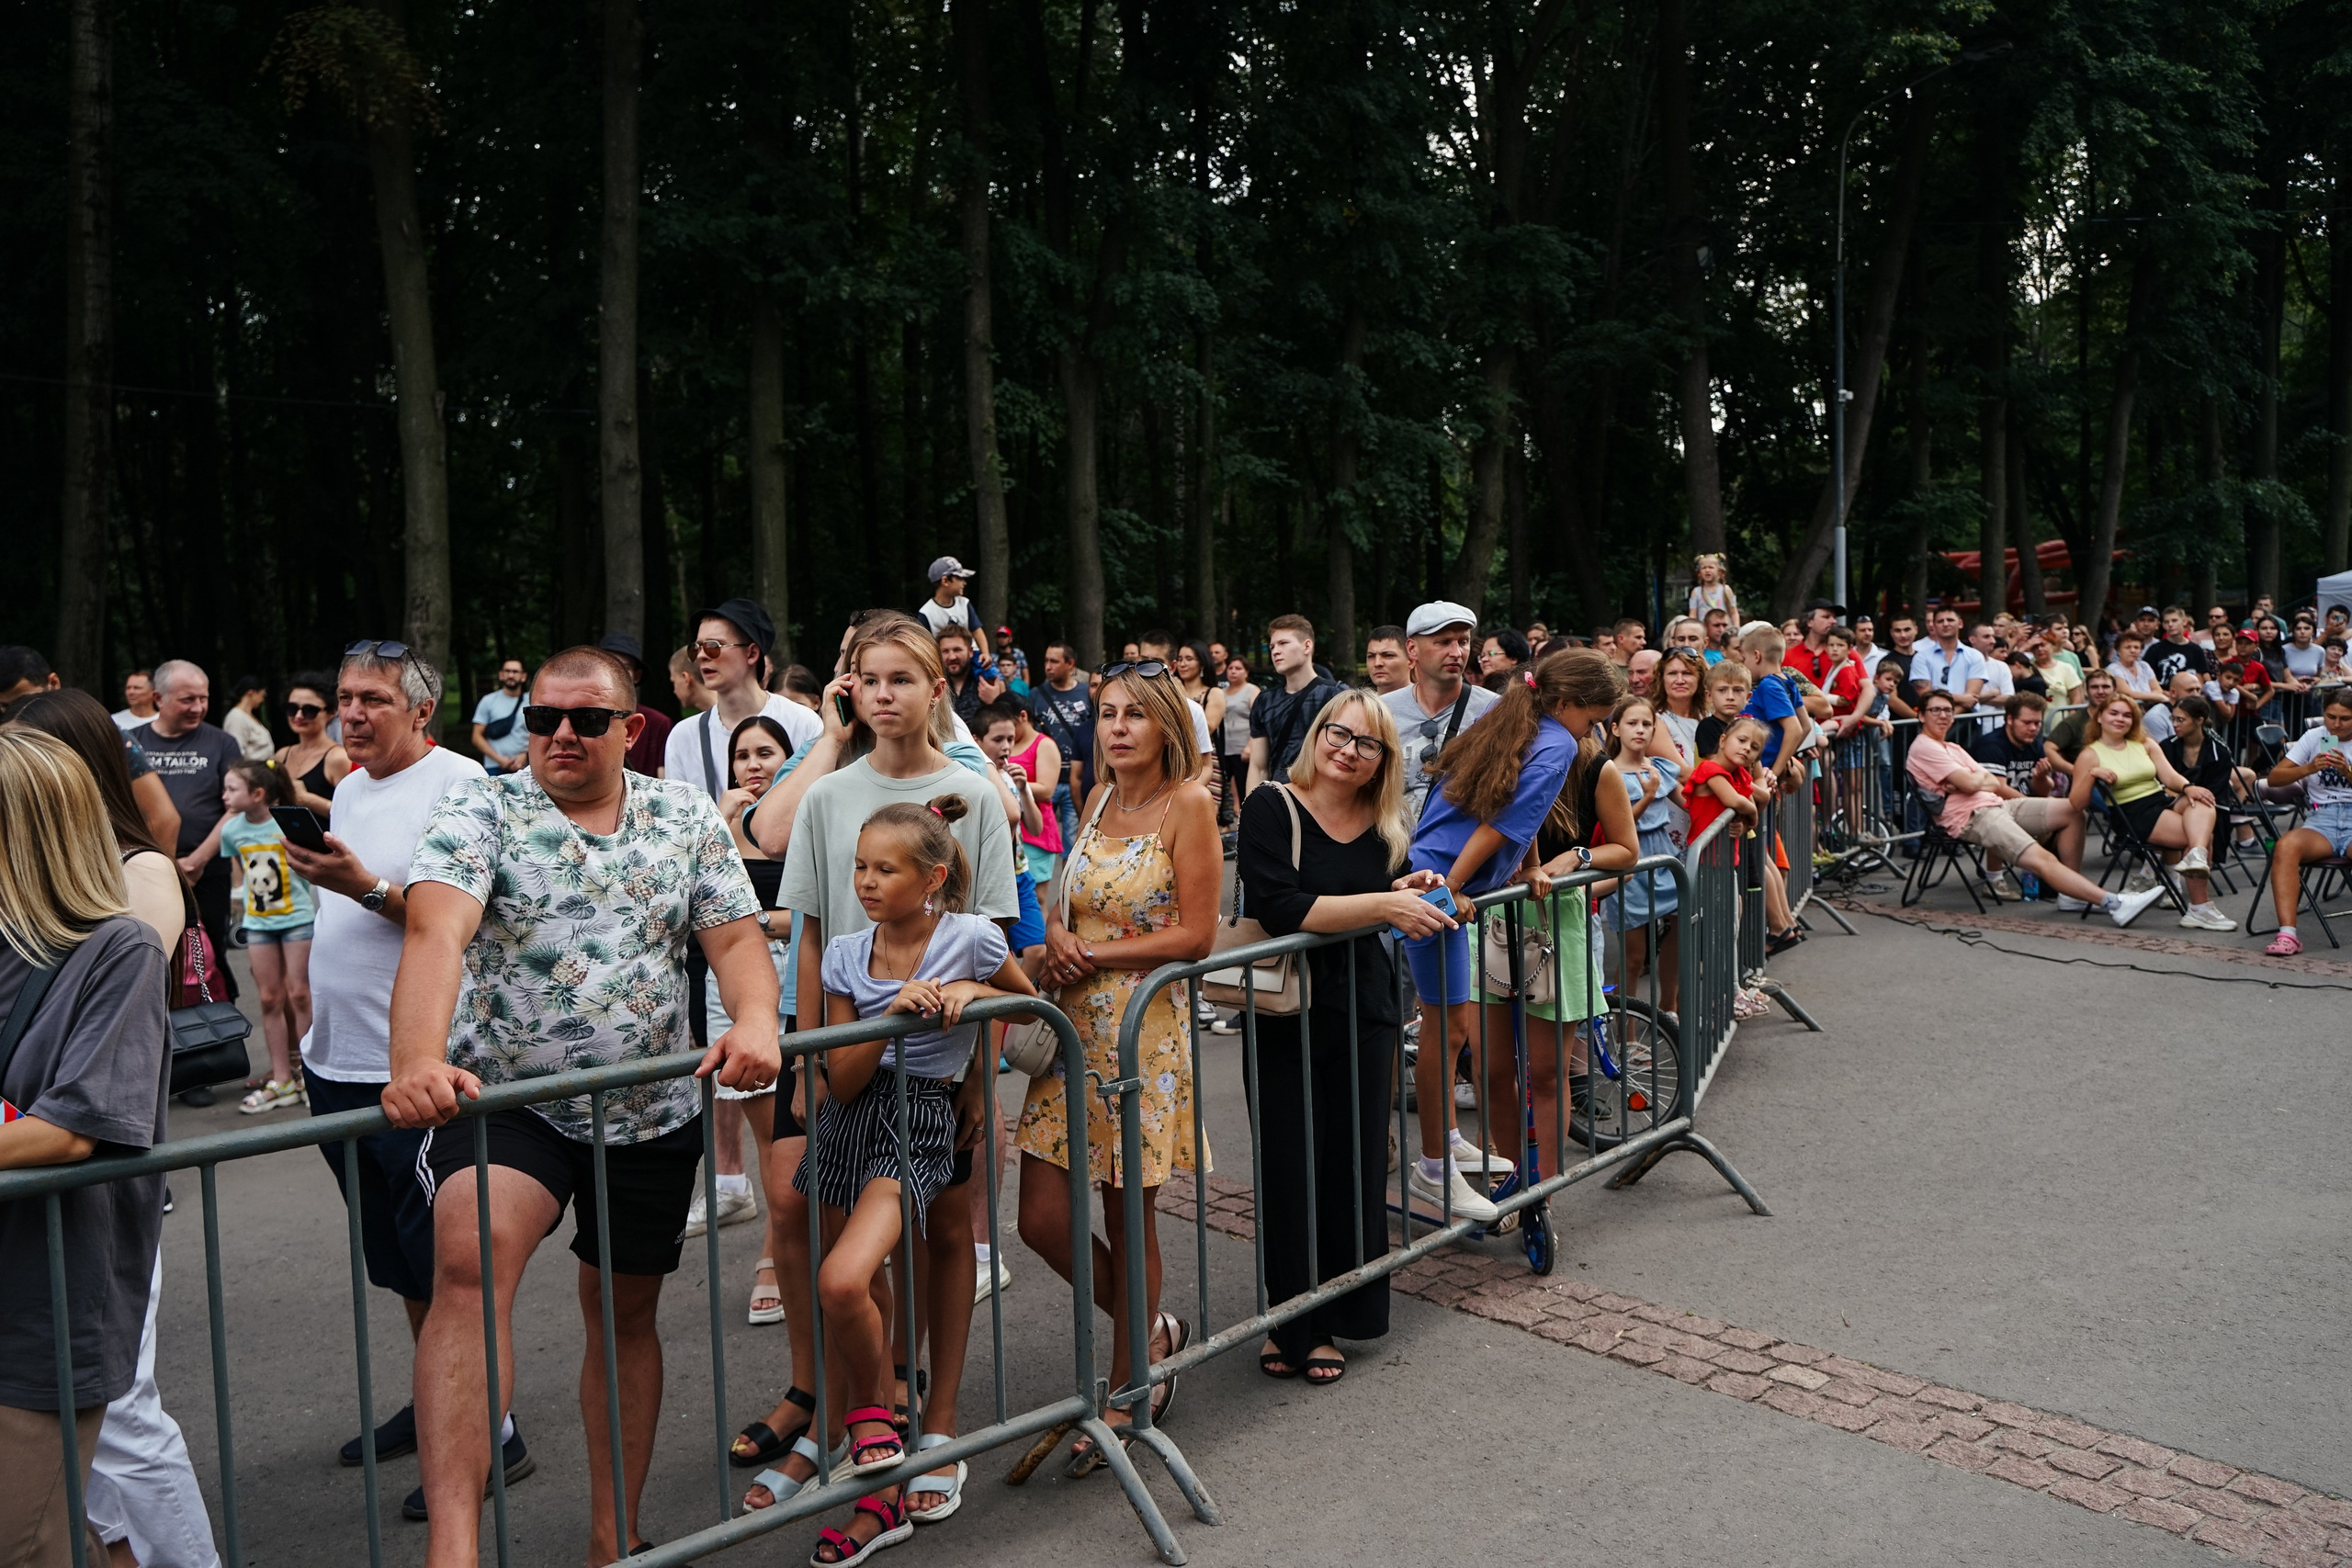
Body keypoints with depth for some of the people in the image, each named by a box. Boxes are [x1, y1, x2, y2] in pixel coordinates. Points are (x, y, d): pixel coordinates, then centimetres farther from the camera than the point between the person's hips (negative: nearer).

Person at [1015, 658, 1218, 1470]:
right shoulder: (1099, 798, 11)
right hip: (1072, 1027, 6)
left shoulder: (1188, 803, -7)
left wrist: (1093, 956, -12)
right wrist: (1056, 934, -3)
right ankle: (1153, 1331, 29)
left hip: (1143, 1029, -6)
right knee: (1043, 1220, 3)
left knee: (1129, 1223, 5)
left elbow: (1194, 935, -11)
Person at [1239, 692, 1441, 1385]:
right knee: (1290, 1173, 3)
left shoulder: (1386, 828, 6)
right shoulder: (1272, 809, -10)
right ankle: (1288, 1319, 21)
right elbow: (1278, 908, -23)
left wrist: (1407, 892, 1)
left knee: (1356, 1169, 7)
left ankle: (1329, 1323, 22)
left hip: (1363, 1011, 4)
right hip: (1285, 1017, -4)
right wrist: (1380, 904, -25)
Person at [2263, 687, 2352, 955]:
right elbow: (2274, 778, 8)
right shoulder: (2314, 737, 15)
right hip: (2320, 820, 1)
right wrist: (2310, 768, -8)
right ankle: (2287, 934, -40)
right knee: (2286, 845, -34)